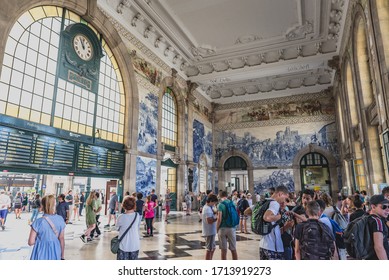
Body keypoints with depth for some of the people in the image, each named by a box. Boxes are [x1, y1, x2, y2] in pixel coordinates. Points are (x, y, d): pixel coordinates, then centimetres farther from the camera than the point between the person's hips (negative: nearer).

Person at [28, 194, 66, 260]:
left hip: (41, 254, -2)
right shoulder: (60, 219, -7)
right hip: (55, 252, 2)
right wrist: (62, 256, 9)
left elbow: (31, 242, -11)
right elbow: (62, 239, -1)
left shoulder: (38, 222, -16)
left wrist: (39, 239, 11)